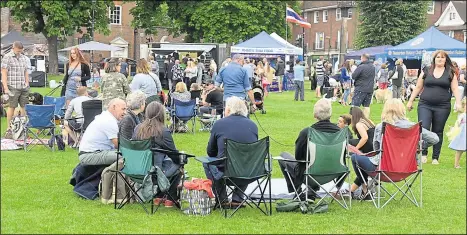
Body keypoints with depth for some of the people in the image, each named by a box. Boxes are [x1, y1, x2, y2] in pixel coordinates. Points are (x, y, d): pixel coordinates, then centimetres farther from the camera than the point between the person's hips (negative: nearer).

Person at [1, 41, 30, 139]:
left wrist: (27, 84, 13)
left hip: (23, 88, 5)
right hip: (13, 87, -5)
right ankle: (9, 129, 2)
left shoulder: (24, 58, 15)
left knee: (24, 107, 2)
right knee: (12, 107, -3)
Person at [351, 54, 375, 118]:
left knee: (355, 105, -5)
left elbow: (353, 76, -13)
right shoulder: (373, 67, 8)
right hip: (370, 89, 7)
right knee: (366, 106, 11)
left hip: (361, 89, -7)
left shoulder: (361, 67, -16)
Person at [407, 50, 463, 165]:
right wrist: (410, 101, 9)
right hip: (425, 105, 0)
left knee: (438, 132, 5)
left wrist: (458, 103, -9)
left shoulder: (450, 73, 7)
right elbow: (418, 87, 11)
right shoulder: (426, 71, 7)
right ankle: (423, 154, 3)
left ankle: (435, 158, 13)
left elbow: (455, 89, 4)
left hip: (442, 107, 0)